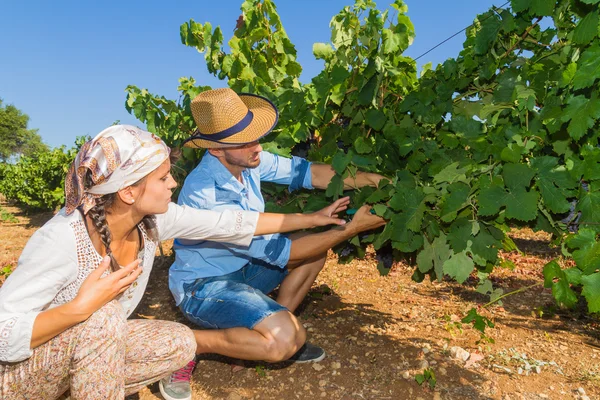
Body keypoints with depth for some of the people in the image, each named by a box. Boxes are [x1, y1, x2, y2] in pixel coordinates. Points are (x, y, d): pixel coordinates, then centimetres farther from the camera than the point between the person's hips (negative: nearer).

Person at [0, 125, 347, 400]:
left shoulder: (152, 219, -16)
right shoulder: (62, 239, -34)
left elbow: (232, 223, -11)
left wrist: (311, 218, -6)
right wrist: (81, 307, -40)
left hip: (94, 345, 6)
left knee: (181, 343, -7)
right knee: (105, 314, -33)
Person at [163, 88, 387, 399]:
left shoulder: (245, 159, -12)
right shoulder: (206, 195, -33)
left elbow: (303, 172, -7)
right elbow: (279, 252, -29)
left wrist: (371, 180, -18)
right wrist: (351, 229, -26)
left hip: (240, 267, 8)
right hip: (203, 285, -8)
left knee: (315, 245, 0)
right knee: (286, 339, -27)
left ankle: (275, 324, 7)